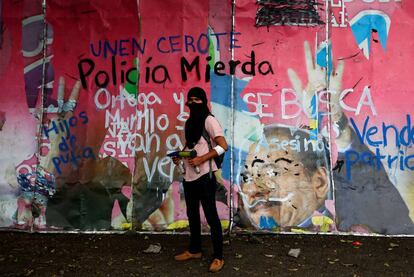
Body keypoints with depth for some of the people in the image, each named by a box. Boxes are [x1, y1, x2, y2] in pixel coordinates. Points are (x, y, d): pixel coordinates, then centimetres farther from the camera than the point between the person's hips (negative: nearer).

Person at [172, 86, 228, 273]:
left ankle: (218, 257, 8)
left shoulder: (209, 120, -9)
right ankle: (194, 250, 32)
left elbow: (223, 146, -16)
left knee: (211, 216, -2)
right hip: (189, 176, 8)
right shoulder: (189, 122, 14)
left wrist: (201, 159, -22)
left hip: (204, 176, -8)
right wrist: (179, 155, 6)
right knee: (192, 215, 17)